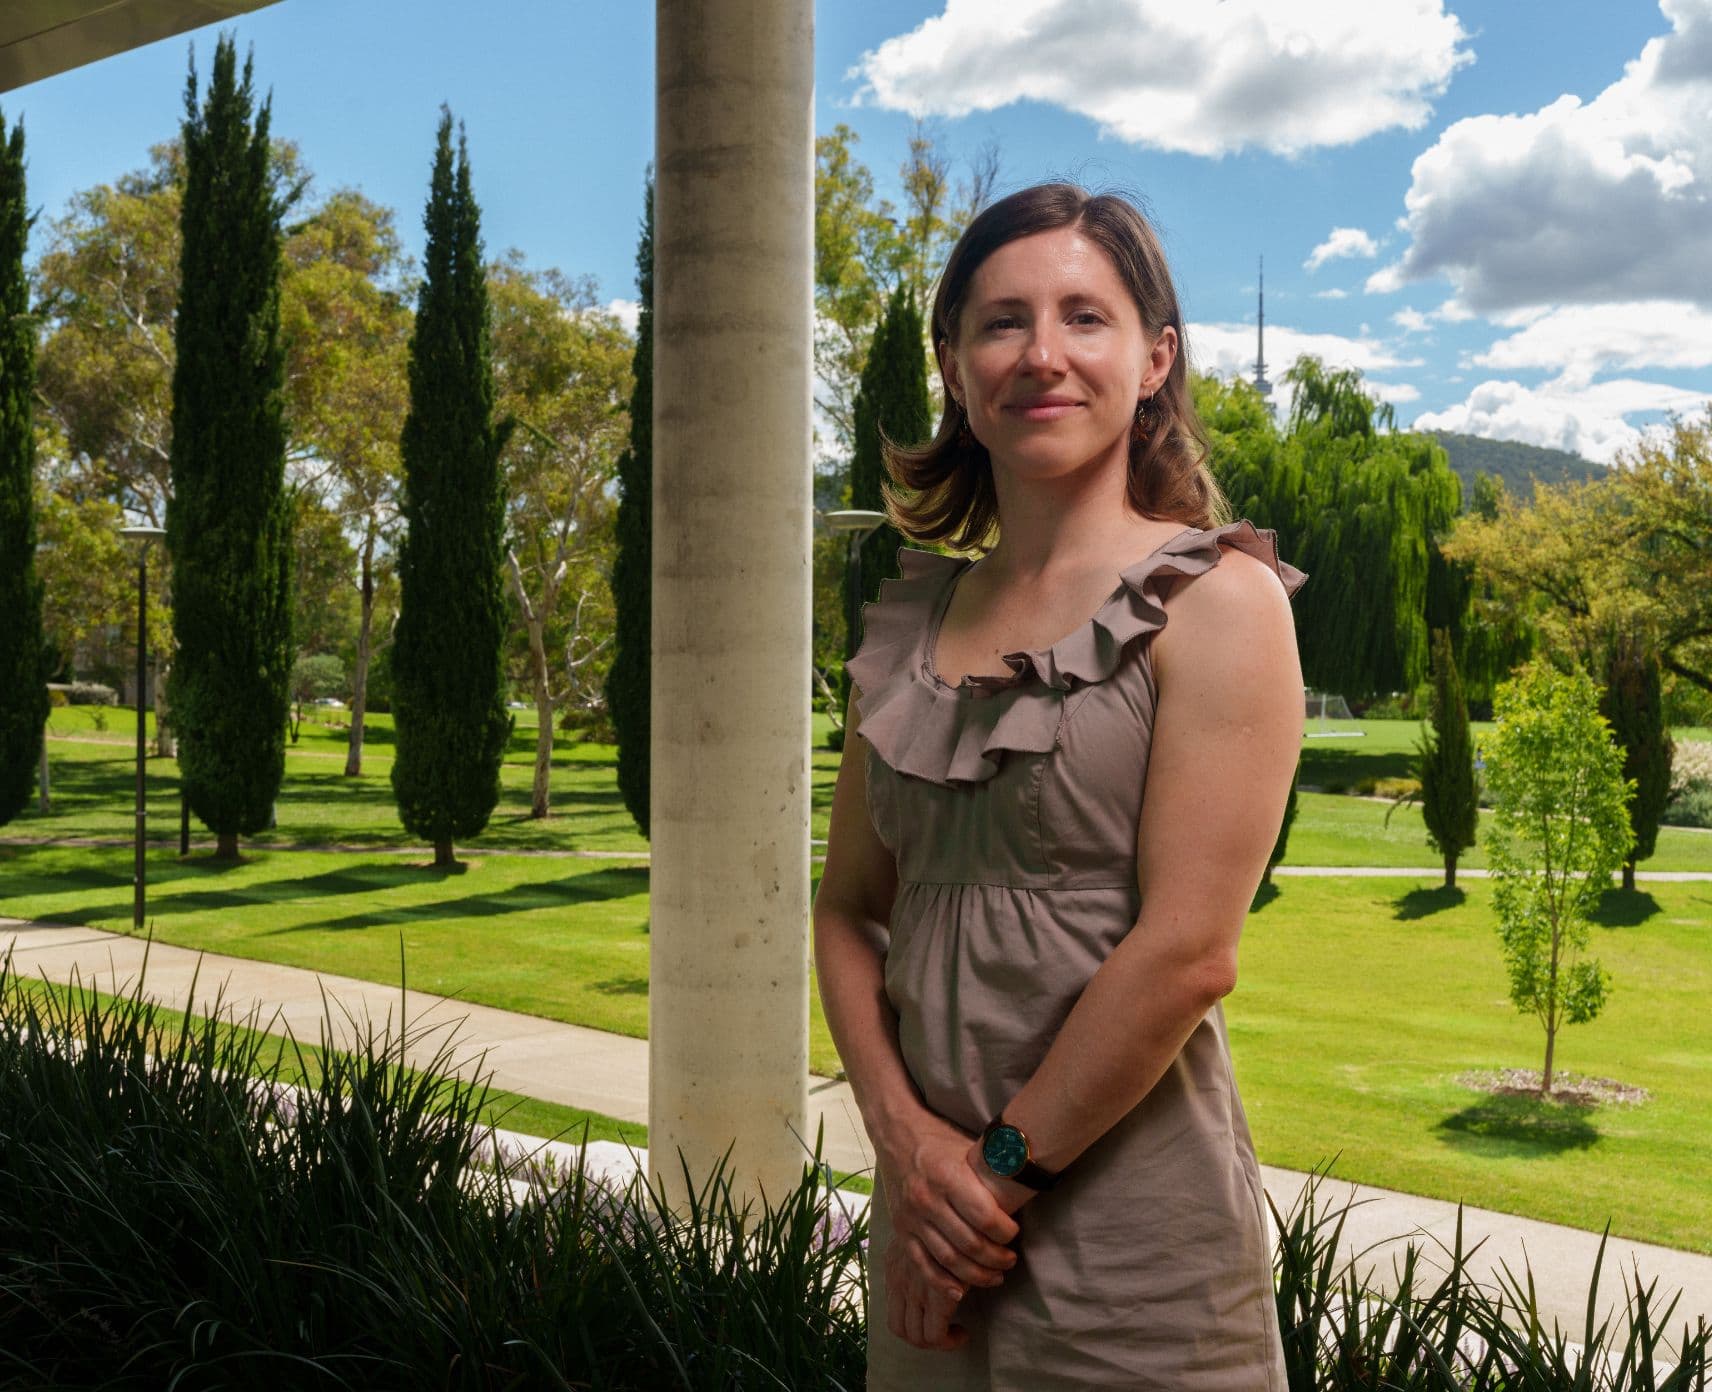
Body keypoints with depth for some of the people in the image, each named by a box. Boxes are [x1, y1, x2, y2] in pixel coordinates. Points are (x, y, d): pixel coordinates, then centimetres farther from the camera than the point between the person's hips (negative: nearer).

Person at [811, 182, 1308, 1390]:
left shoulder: (1216, 601, -9)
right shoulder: (911, 621, 8)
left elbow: (1188, 952, -15)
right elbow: (848, 909, 9)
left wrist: (1007, 1168, -11)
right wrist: (905, 1136, -5)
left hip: (1129, 1212, -5)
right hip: (936, 1205, 5)